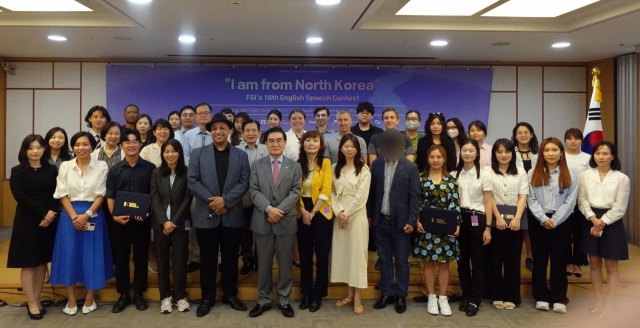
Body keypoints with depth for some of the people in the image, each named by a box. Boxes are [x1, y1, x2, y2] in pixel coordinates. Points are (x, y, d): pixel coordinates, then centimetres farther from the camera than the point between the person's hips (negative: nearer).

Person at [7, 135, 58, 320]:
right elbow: (21, 198, -11)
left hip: (48, 221, 3)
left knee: (42, 262, 8)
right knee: (28, 263, 2)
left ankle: (36, 300, 19)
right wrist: (44, 213, -17)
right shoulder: (18, 171, -2)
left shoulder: (51, 170, 4)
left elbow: (56, 196, 1)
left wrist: (49, 216, -14)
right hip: (27, 221, -2)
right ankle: (32, 303, 10)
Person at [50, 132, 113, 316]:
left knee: (92, 255, 3)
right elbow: (63, 194, 0)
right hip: (70, 215, 1)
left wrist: (86, 215, -13)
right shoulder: (65, 166, 3)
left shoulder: (101, 167, -1)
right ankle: (71, 299, 14)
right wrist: (74, 216, -11)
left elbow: (101, 195, -3)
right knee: (69, 254, 2)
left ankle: (90, 298, 16)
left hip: (93, 215, -1)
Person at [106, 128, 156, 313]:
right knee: (121, 258, 8)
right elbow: (110, 196, 3)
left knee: (141, 257, 7)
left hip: (142, 220, -1)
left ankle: (138, 294, 21)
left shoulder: (149, 168, 1)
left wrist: (147, 211, -13)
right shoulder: (115, 170, 5)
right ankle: (123, 295, 21)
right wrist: (114, 215, -12)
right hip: (120, 220, 1)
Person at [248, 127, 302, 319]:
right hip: (262, 222, 1)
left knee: (285, 265, 8)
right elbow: (254, 191, -2)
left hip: (286, 221, 0)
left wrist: (279, 210, -16)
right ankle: (264, 301, 22)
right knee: (264, 264, 10)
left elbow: (296, 192, -4)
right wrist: (268, 209, -17)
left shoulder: (295, 166, 5)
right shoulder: (257, 165, 6)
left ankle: (284, 301, 22)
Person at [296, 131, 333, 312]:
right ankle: (306, 292, 23)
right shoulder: (297, 164, 5)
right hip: (302, 213, 3)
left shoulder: (326, 163, -4)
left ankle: (318, 294, 18)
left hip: (321, 213, -3)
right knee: (304, 254, 10)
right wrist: (303, 211, -12)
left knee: (322, 254, 4)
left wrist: (313, 212, -14)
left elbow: (325, 191, -10)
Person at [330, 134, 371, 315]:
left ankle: (358, 298, 6)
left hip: (357, 216, -4)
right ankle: (350, 294, 18)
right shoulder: (335, 168, 9)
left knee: (357, 252, -2)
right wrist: (339, 212, -10)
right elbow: (332, 193, 4)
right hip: (339, 216, 4)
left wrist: (347, 214, -11)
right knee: (342, 252, 6)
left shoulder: (363, 169, -3)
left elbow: (361, 196, -10)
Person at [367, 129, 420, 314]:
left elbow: (414, 196, -7)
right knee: (384, 260, 12)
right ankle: (386, 293, 23)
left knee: (401, 261, 7)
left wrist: (412, 221, -12)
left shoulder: (410, 167, -5)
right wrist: (369, 215, 7)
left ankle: (401, 295, 20)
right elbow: (372, 192, 8)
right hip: (381, 220, 3)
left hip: (400, 221, -3)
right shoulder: (376, 165, 5)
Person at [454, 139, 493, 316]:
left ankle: (474, 300, 12)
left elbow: (488, 203, -4)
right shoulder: (455, 174, 6)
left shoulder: (484, 175, -3)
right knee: (462, 261, 10)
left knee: (478, 262, 3)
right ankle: (465, 297, 23)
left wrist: (488, 228, -8)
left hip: (477, 220, -3)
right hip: (459, 219, 3)